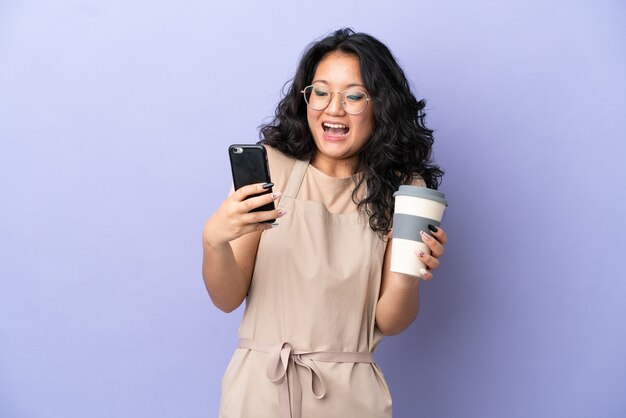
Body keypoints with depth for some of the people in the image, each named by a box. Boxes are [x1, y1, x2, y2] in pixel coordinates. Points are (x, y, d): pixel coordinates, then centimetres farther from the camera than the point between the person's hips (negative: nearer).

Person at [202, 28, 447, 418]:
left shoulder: (401, 190, -3)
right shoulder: (267, 167, -6)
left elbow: (389, 323, -3)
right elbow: (228, 298, -5)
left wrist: (407, 275, -22)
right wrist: (214, 242, -25)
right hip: (259, 386, 0)